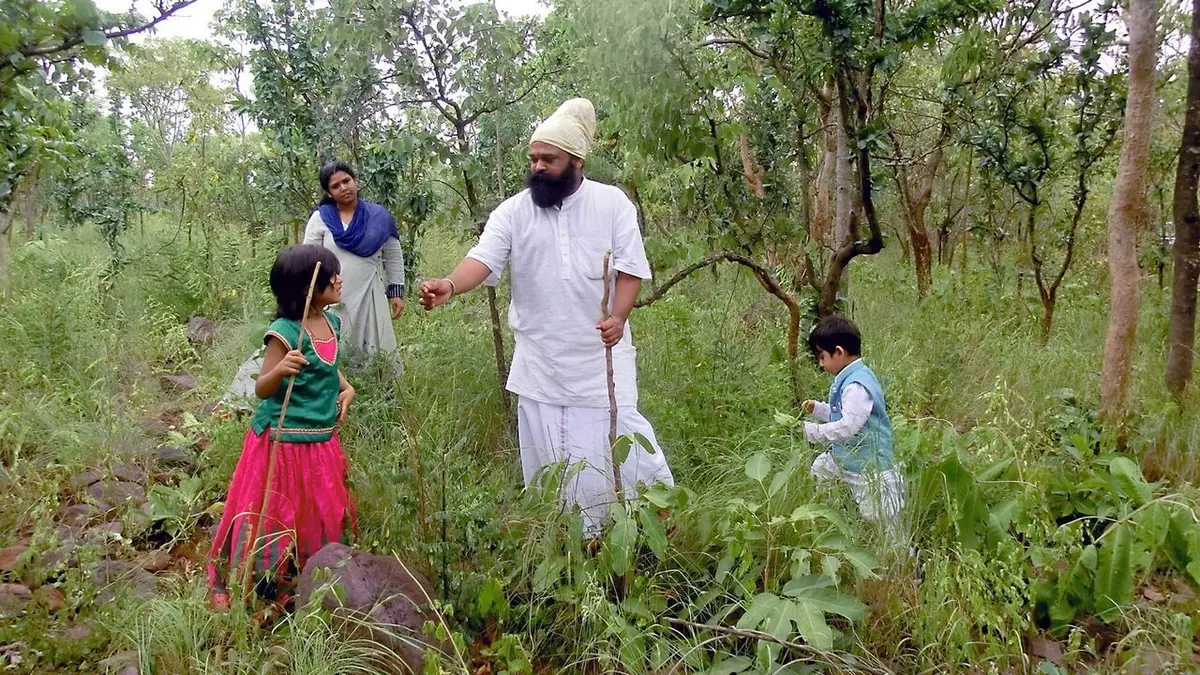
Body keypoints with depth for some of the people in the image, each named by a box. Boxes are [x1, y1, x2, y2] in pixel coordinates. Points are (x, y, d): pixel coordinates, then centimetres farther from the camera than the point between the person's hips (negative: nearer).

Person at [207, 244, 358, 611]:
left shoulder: (332, 323, 3)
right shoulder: (284, 332, -20)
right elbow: (262, 390, -15)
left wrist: (345, 387, 4)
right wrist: (281, 369, -35)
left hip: (323, 439, 7)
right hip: (284, 441, -7)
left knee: (322, 512, 17)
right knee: (275, 515, 4)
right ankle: (228, 584, 25)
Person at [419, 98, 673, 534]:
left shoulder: (612, 203, -3)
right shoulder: (513, 211, -1)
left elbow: (630, 267, -5)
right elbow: (484, 258, -14)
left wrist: (618, 317, -22)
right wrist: (450, 285, -35)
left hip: (600, 351, -2)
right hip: (540, 358, 2)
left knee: (618, 432, -1)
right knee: (547, 454, 10)